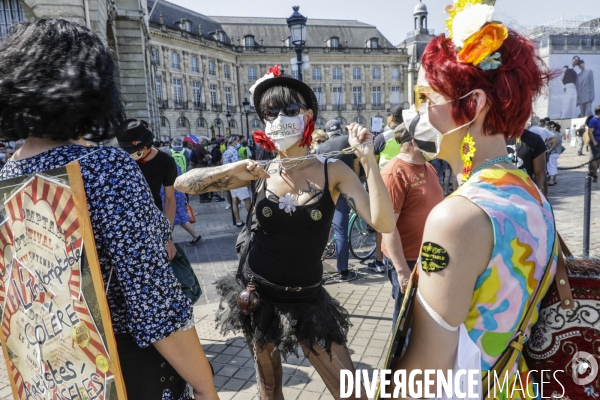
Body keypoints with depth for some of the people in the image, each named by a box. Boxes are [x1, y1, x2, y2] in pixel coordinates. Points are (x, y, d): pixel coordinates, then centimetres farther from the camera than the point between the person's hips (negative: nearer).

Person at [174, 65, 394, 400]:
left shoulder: (333, 171, -10)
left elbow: (384, 224, -22)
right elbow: (182, 184, -6)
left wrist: (368, 159, -27)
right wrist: (233, 168, -20)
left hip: (307, 301, -1)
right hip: (258, 294, 2)